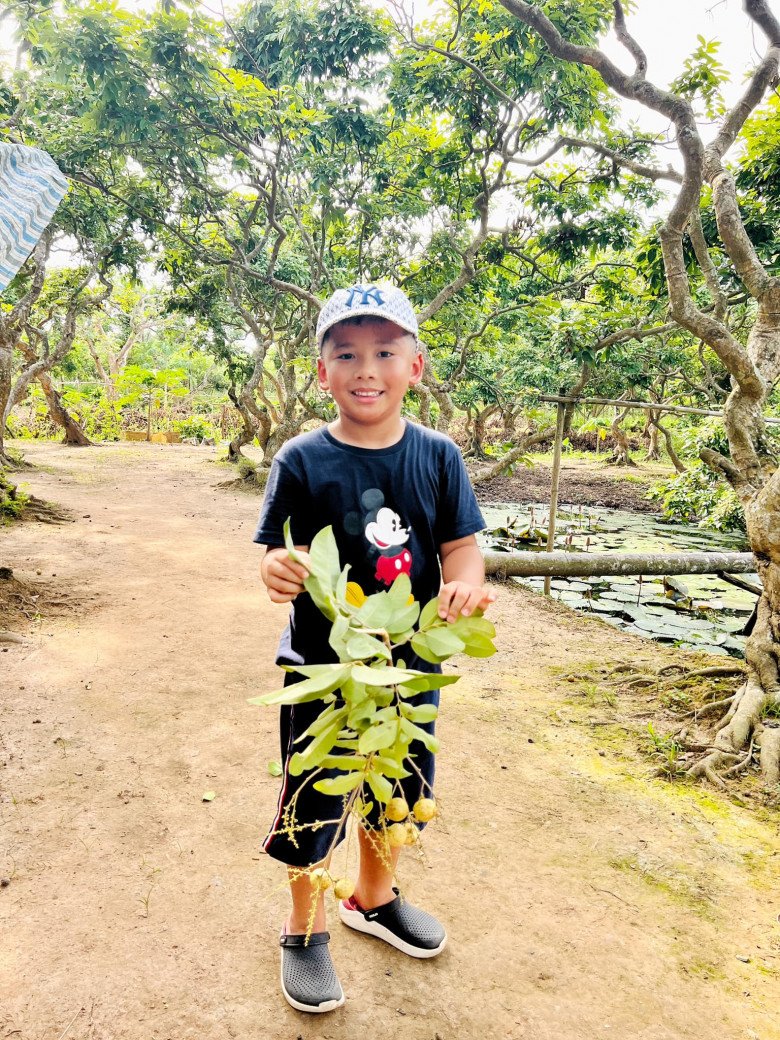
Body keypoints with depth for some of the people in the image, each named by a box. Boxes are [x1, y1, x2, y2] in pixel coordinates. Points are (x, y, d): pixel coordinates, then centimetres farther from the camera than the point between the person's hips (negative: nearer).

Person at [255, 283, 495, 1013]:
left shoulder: (437, 455, -5)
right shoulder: (301, 460, -12)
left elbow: (462, 543, -3)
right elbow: (281, 556, -10)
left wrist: (466, 584, -24)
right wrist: (278, 572, -33)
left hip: (411, 662, 4)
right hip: (322, 665, -3)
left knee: (399, 784, 22)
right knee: (313, 797, 12)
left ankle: (373, 898, 52)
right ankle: (304, 930, 41)